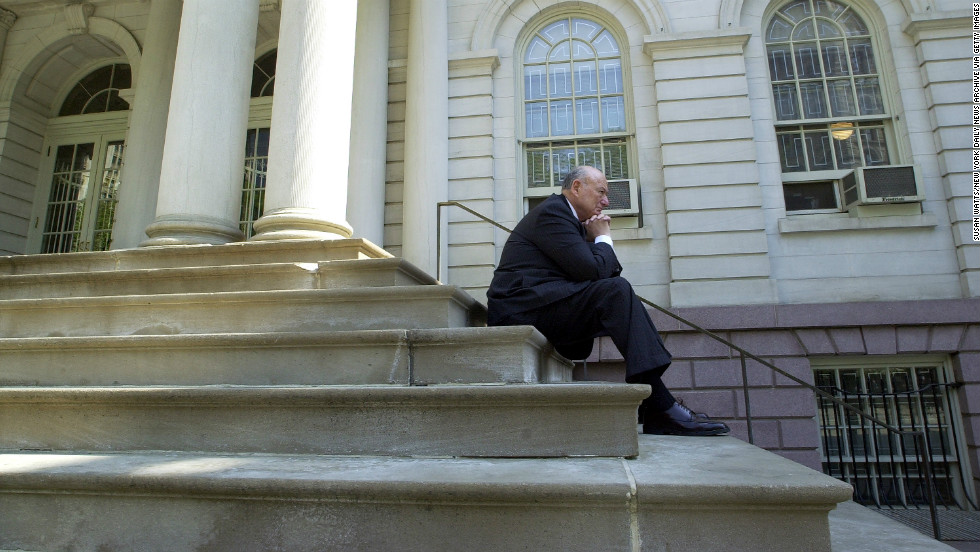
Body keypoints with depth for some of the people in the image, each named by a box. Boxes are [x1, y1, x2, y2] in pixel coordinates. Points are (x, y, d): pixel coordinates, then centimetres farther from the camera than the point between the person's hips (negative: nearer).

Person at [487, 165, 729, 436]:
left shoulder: (569, 218, 25)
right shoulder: (552, 211, -6)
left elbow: (609, 271, 19)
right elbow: (591, 270, -17)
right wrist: (603, 238, 2)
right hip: (521, 309, -10)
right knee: (616, 290, -23)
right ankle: (660, 407, -25)